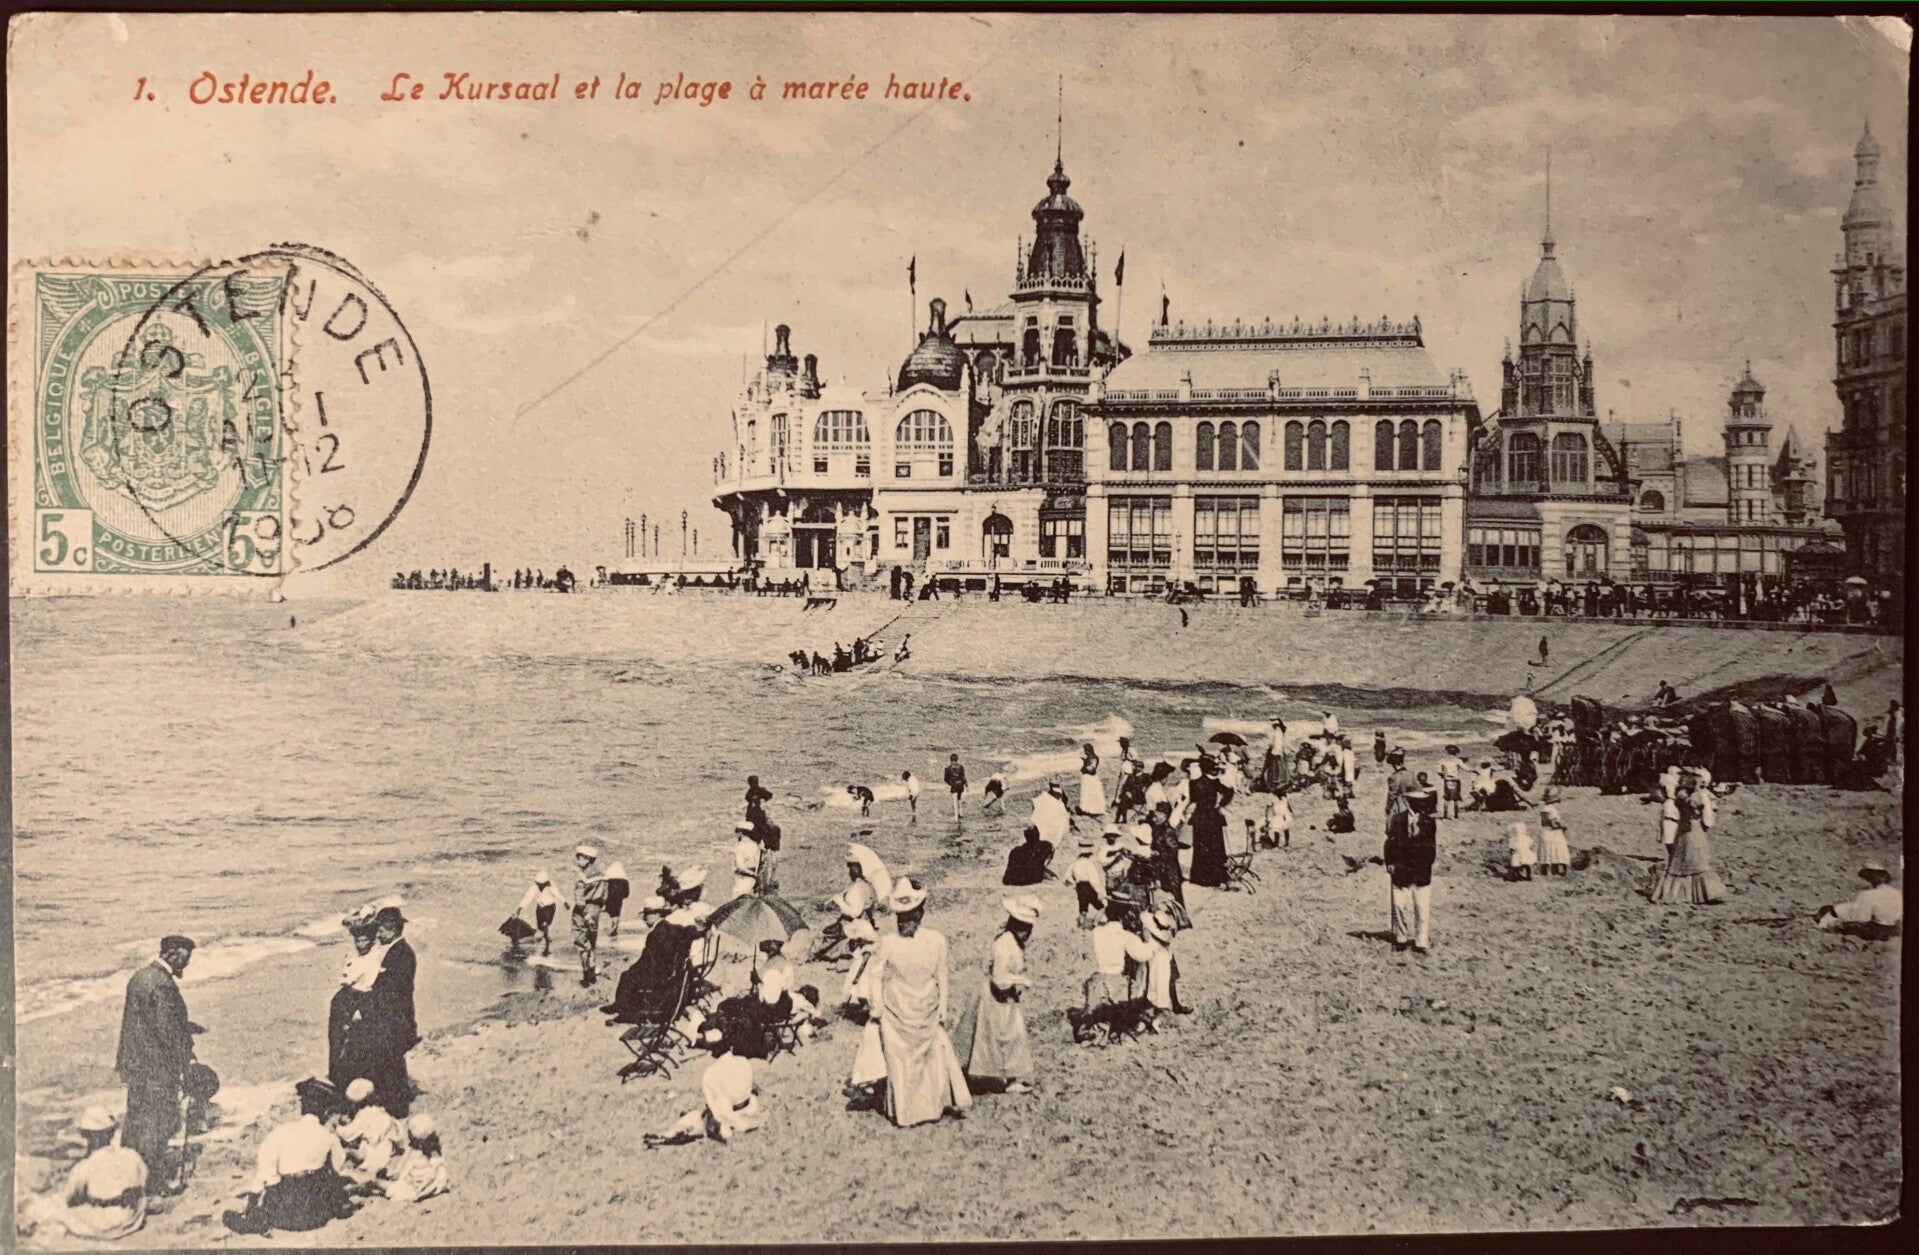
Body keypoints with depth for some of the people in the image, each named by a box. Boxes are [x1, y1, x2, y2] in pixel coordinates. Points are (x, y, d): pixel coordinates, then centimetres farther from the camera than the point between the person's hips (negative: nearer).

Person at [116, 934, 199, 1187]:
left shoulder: (139, 976, 7)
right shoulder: (163, 986, -22)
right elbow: (168, 1031, -22)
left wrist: (186, 1026, 17)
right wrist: (184, 1063, -12)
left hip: (134, 1063, 9)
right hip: (158, 1067, -9)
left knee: (135, 1118, 20)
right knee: (156, 1126, 2)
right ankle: (153, 1182, 10)